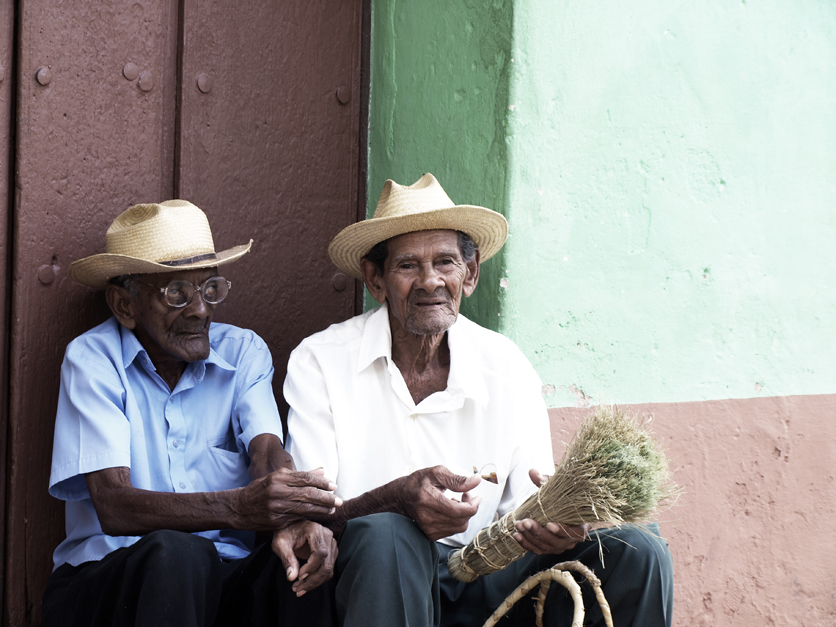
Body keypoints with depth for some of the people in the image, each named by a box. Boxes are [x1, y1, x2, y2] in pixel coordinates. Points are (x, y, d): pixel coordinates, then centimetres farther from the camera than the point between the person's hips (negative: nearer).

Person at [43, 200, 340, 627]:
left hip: (221, 579, 3)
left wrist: (292, 520, -35)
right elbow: (113, 506, -17)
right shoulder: (92, 361, -5)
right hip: (106, 576, -3)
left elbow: (267, 451, -8)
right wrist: (239, 508, -36)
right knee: (174, 550, -35)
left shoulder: (244, 352, 9)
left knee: (301, 560, -28)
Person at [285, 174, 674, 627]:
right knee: (384, 536, -37)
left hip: (484, 586, 3)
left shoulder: (507, 369, 5)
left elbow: (528, 513, 2)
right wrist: (396, 499, -32)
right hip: (377, 583, -2)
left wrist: (554, 524, -24)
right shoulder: (320, 363, -3)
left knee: (636, 549, -18)